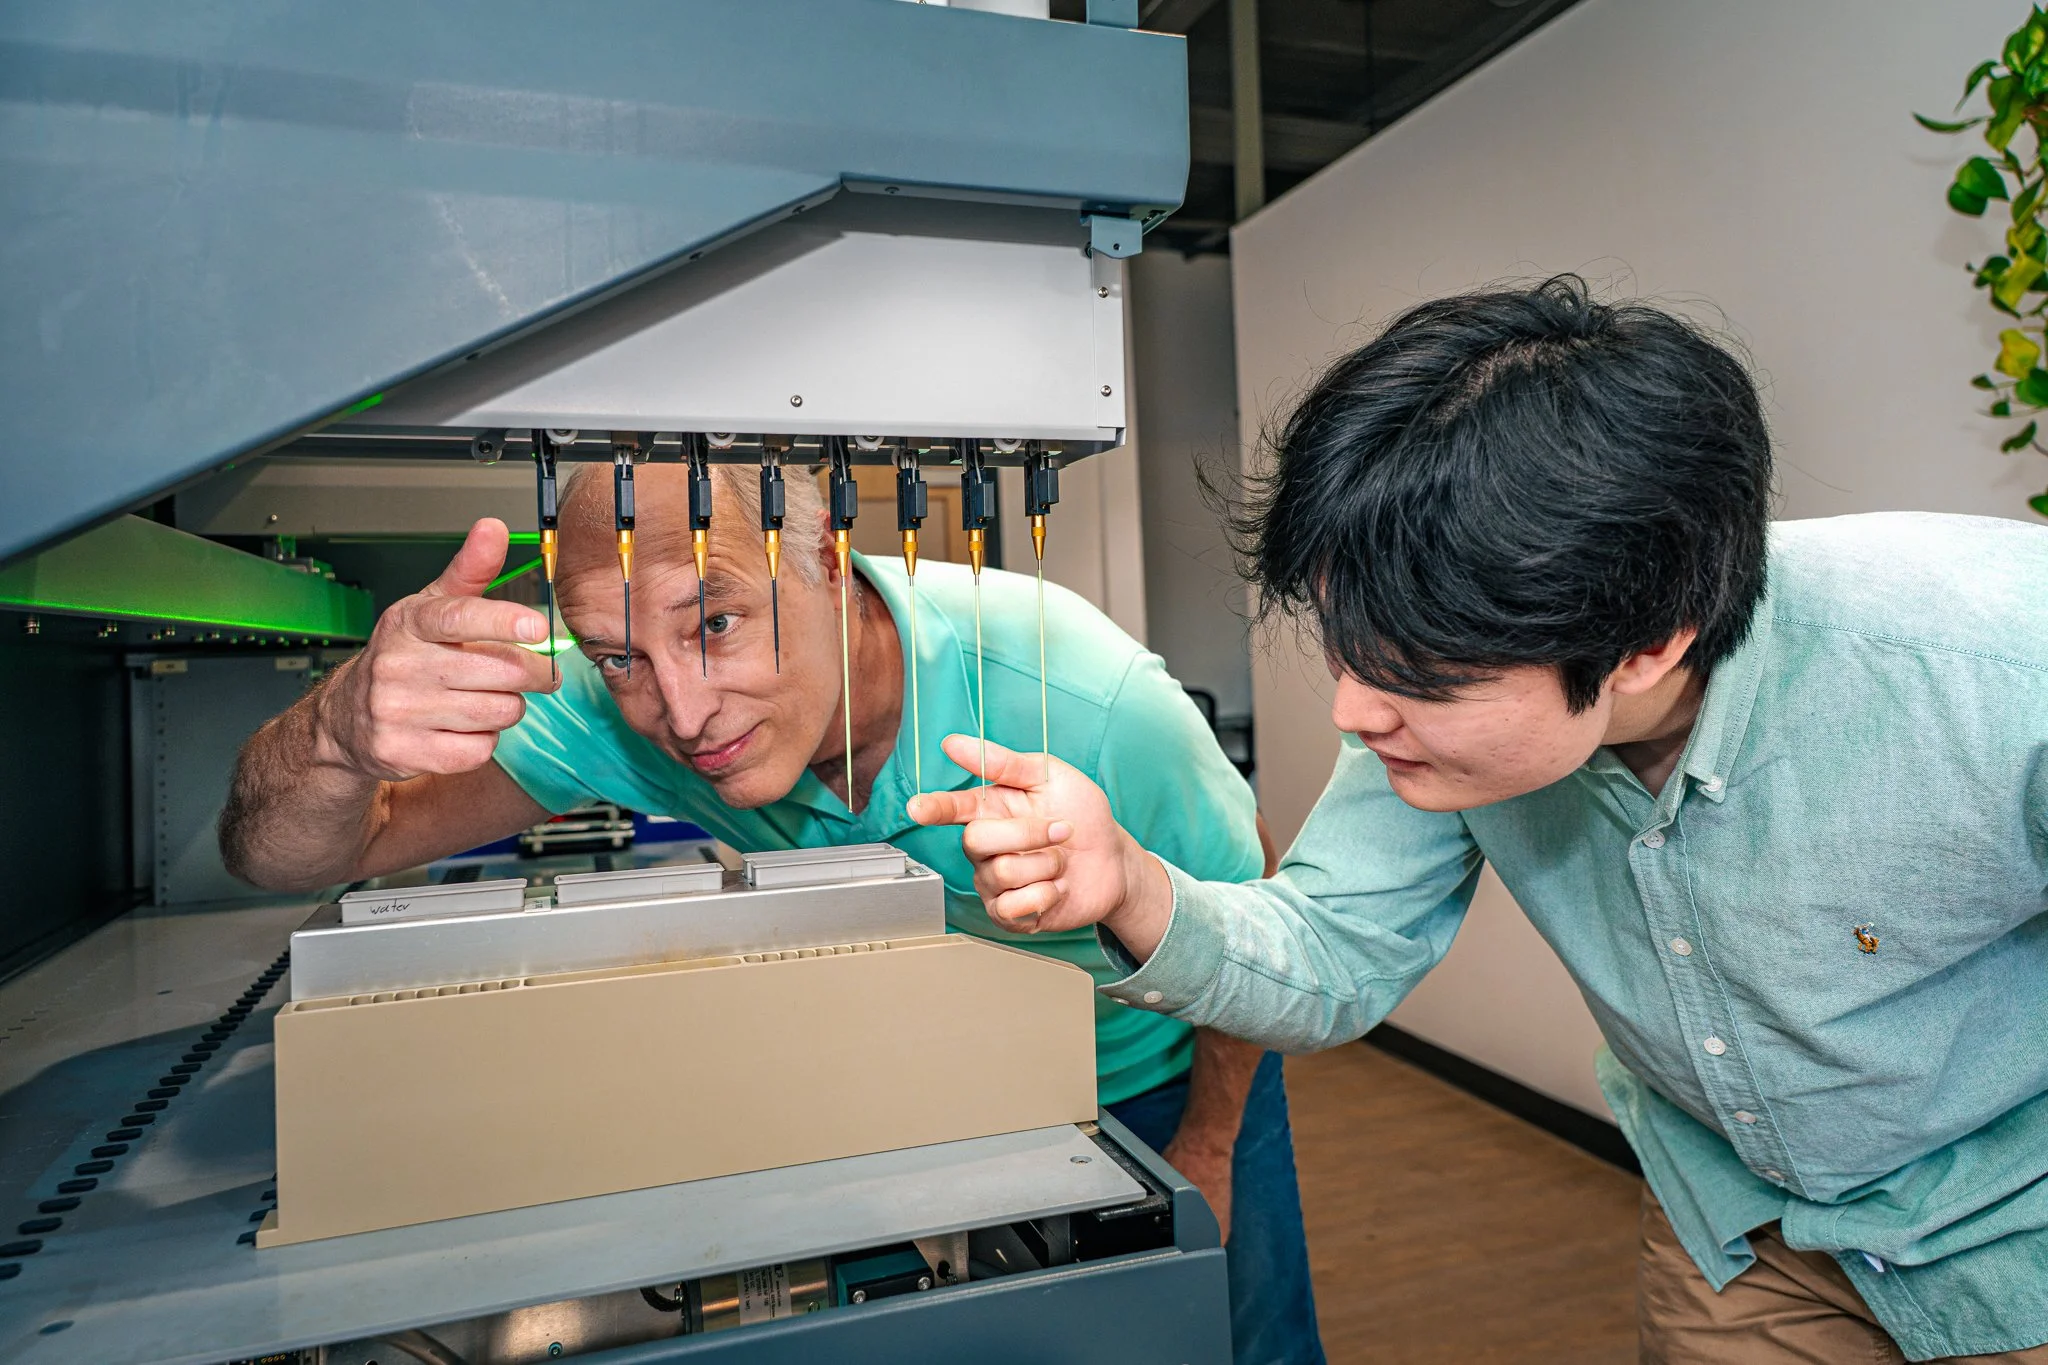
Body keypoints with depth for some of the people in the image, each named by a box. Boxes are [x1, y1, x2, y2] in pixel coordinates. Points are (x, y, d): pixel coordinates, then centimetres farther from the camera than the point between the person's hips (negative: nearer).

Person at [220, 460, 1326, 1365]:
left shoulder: (1079, 700, -38)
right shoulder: (613, 710, -27)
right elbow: (283, 857, -27)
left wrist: (1203, 1158, -7)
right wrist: (343, 733, -51)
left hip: (1158, 1074, -1)